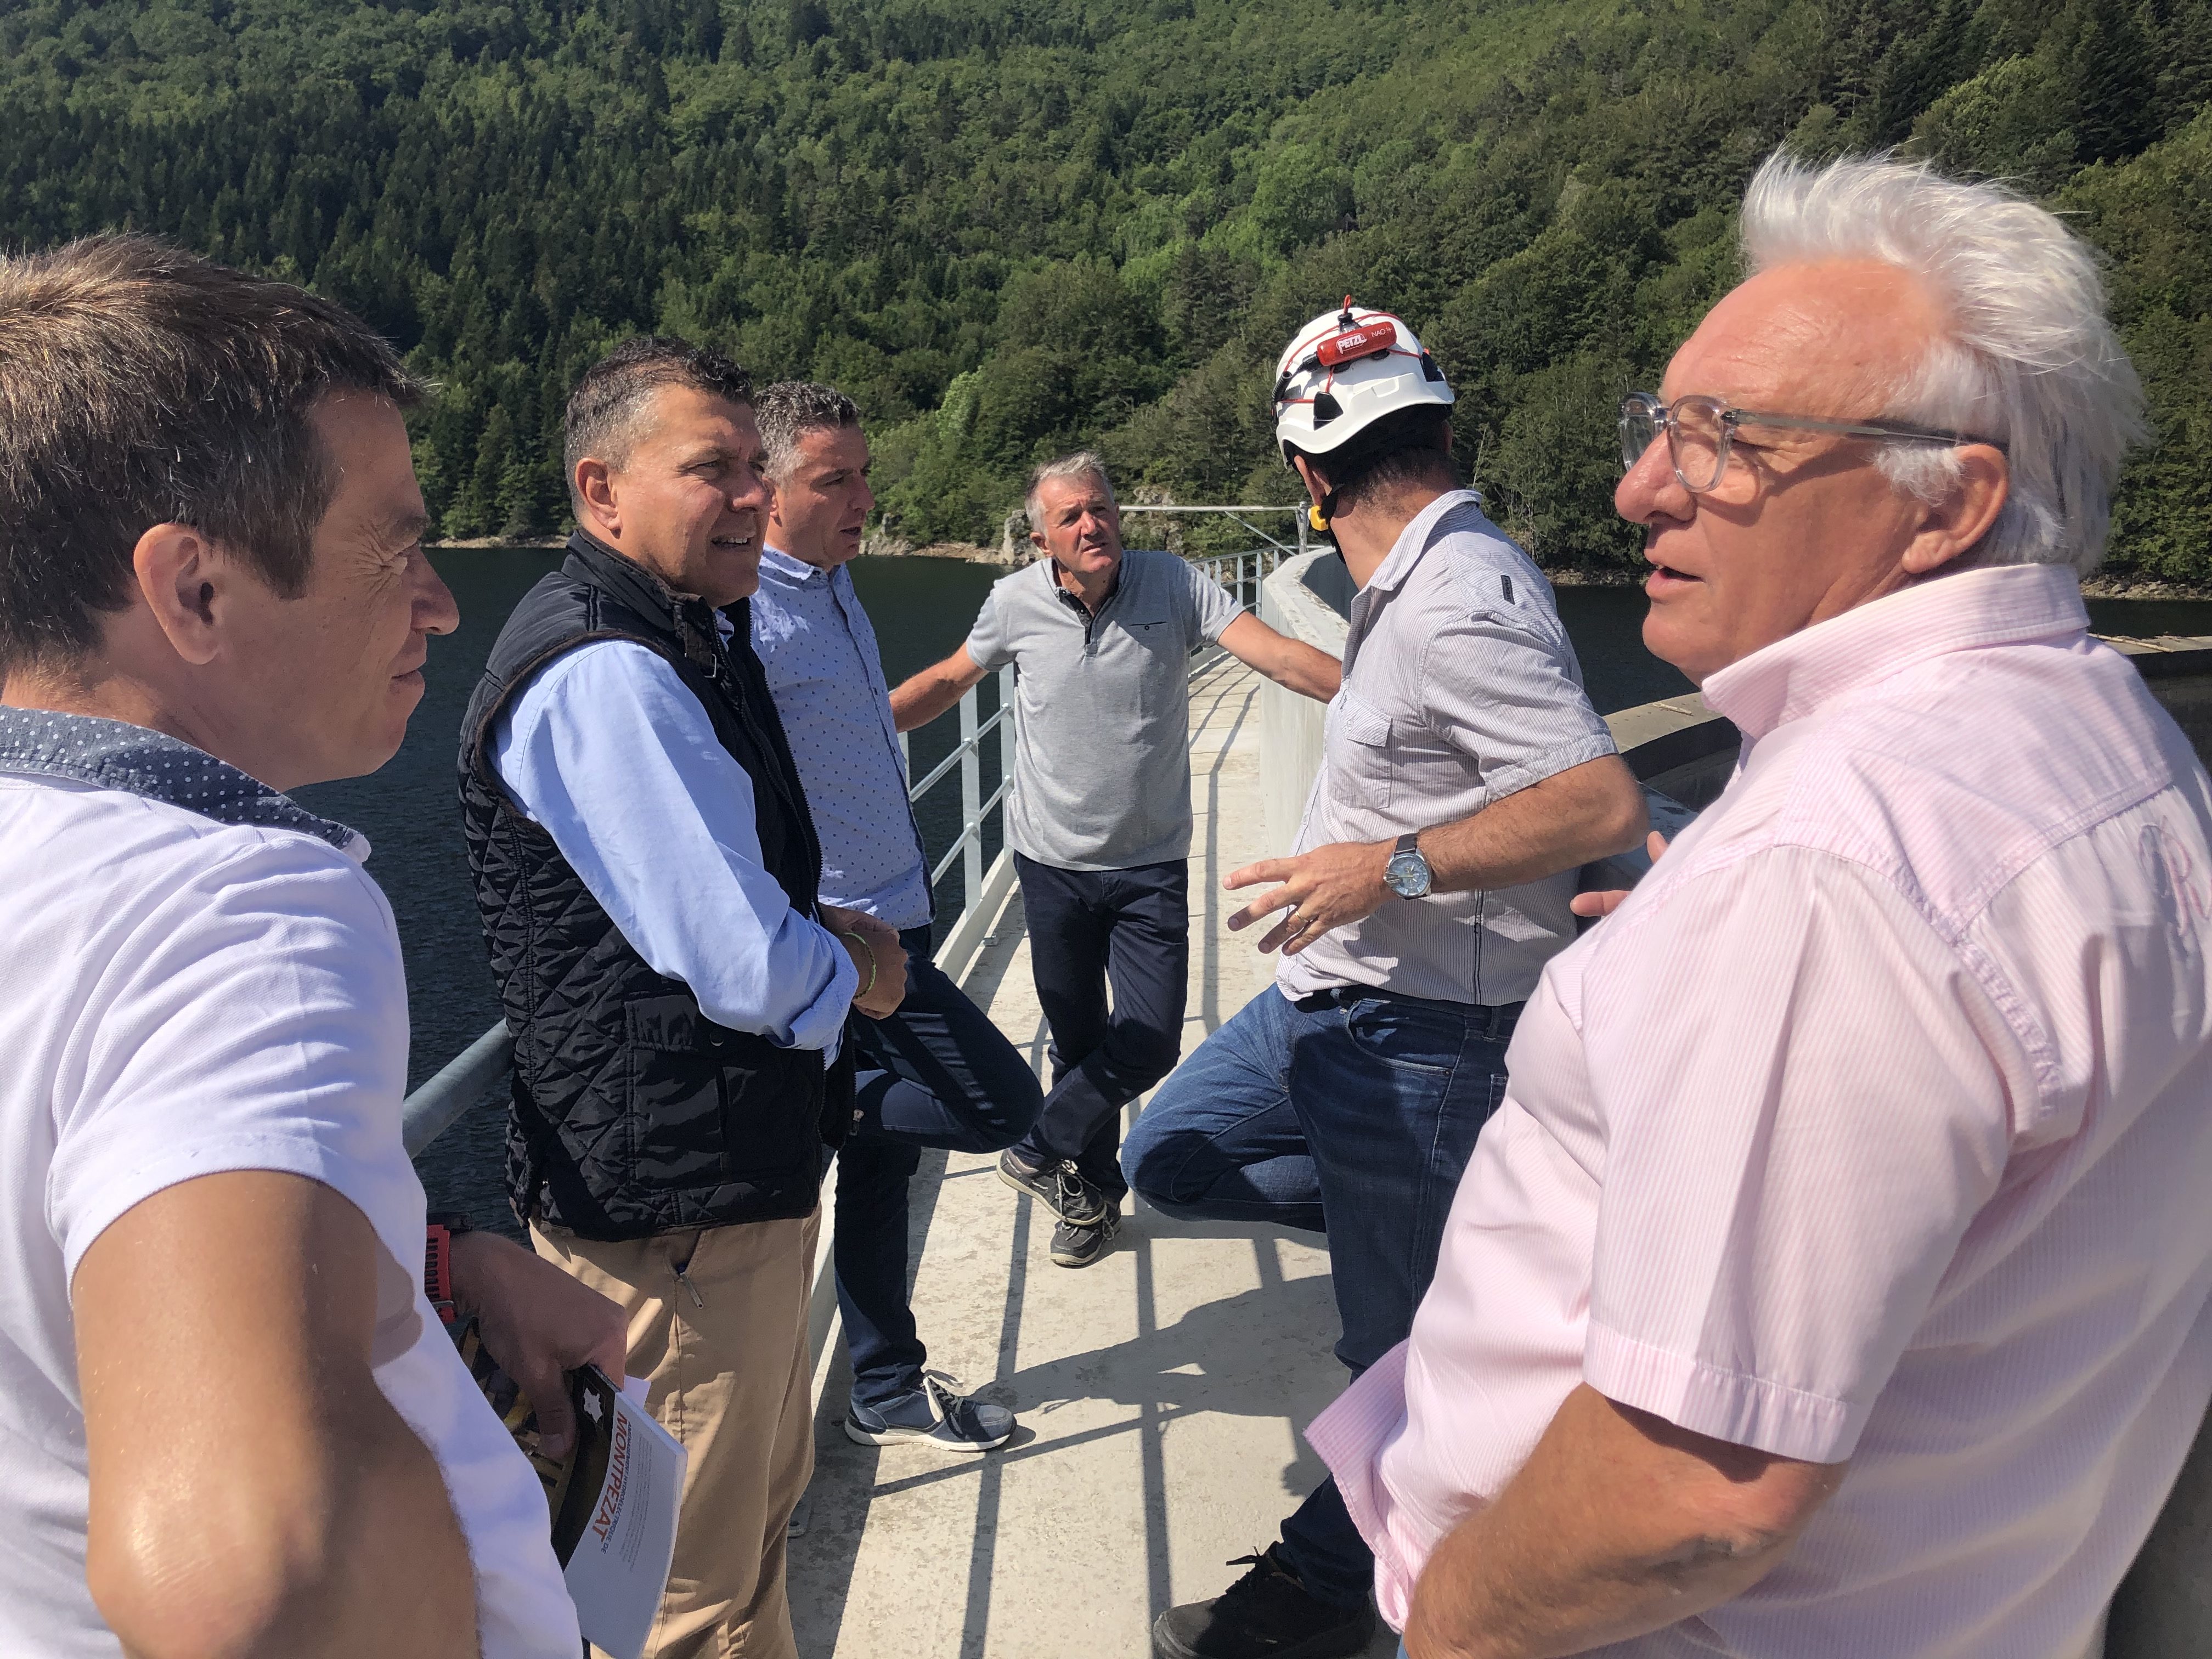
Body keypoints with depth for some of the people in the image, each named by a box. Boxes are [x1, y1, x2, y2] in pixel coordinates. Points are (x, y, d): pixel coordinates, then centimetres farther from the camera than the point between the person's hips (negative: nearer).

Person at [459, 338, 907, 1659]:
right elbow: (751, 972, -27)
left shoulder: (695, 638, 11)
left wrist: (829, 934, 3)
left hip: (747, 1162, 10)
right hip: (675, 1196, -10)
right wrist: (854, 968, -5)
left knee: (764, 1501, 28)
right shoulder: (606, 675, -24)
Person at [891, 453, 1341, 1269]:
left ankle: (1040, 1151, 20)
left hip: (1151, 866, -1)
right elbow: (947, 680, 11)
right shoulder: (1016, 602, -6)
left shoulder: (1174, 584, -11)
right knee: (1080, 1043, 12)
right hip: (1053, 863, 1)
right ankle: (1095, 1190, 35)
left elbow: (1282, 656, -19)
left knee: (1149, 1044, -7)